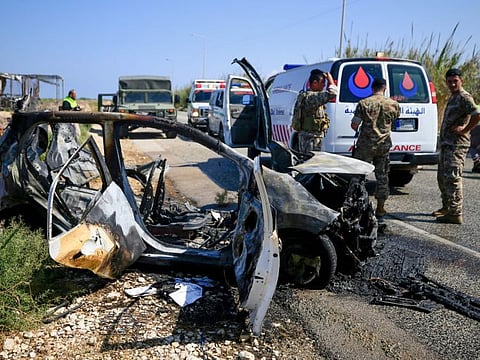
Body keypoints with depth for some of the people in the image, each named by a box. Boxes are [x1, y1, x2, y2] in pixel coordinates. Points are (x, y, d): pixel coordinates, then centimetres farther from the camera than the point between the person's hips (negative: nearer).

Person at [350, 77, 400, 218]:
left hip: (365, 144, -2)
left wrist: (357, 129, 12)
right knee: (382, 176, 10)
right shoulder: (393, 104, 0)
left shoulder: (364, 103, -7)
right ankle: (380, 208, 15)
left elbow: (354, 124, -9)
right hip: (384, 144, 2)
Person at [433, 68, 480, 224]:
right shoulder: (452, 98, 19)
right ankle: (446, 207, 29)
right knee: (442, 177, 17)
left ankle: (455, 214, -9)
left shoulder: (464, 97, -11)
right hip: (446, 144, 10)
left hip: (457, 145, -10)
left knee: (452, 178, -11)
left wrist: (465, 130, -18)